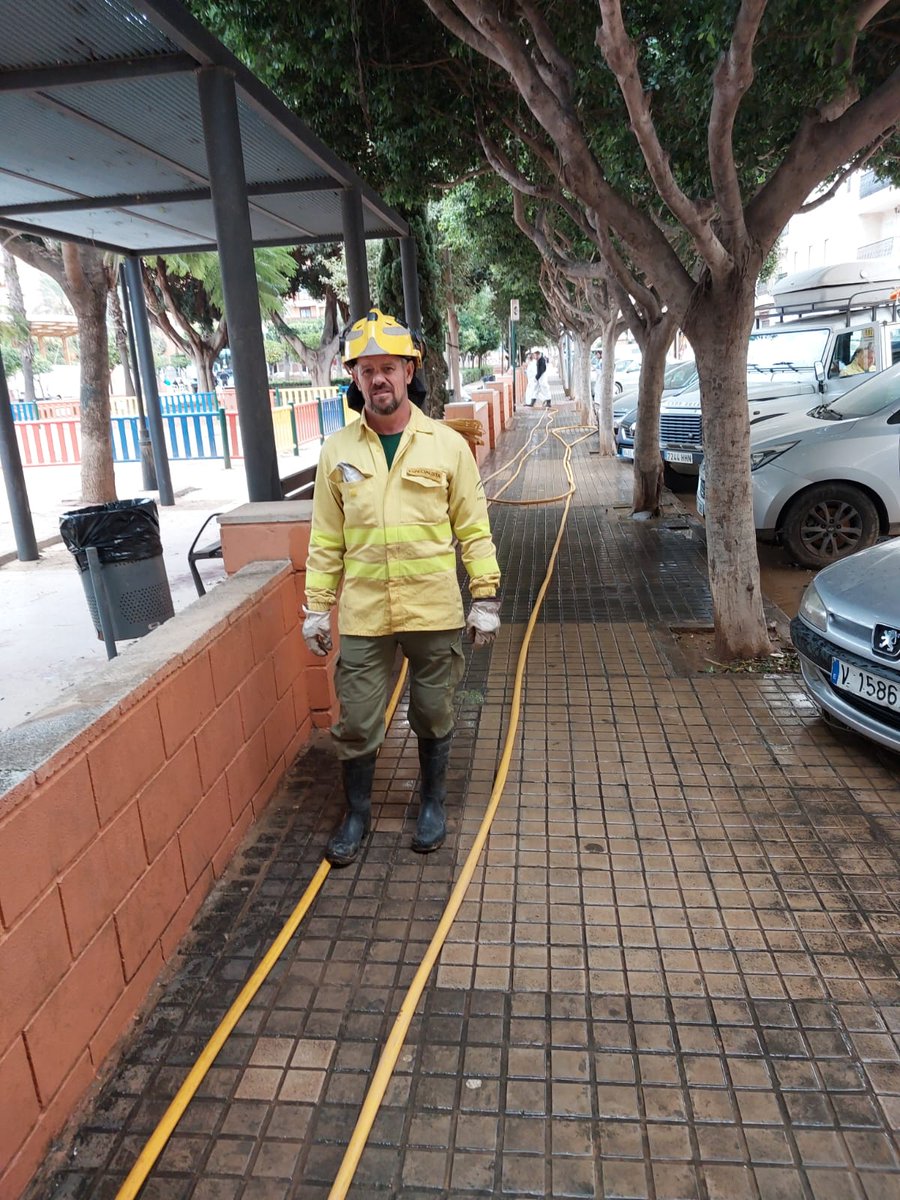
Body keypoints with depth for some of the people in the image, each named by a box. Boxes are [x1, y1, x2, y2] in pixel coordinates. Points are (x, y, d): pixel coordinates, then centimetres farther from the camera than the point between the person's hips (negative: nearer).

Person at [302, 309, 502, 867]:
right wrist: (317, 608, 4)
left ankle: (433, 804, 37)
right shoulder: (337, 450, 1)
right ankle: (358, 812, 32)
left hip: (435, 612, -1)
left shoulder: (448, 444, -3)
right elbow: (326, 539, 4)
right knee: (357, 722, 9)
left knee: (434, 716, 14)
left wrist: (486, 598, -2)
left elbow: (474, 528, 0)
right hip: (362, 614, 1)